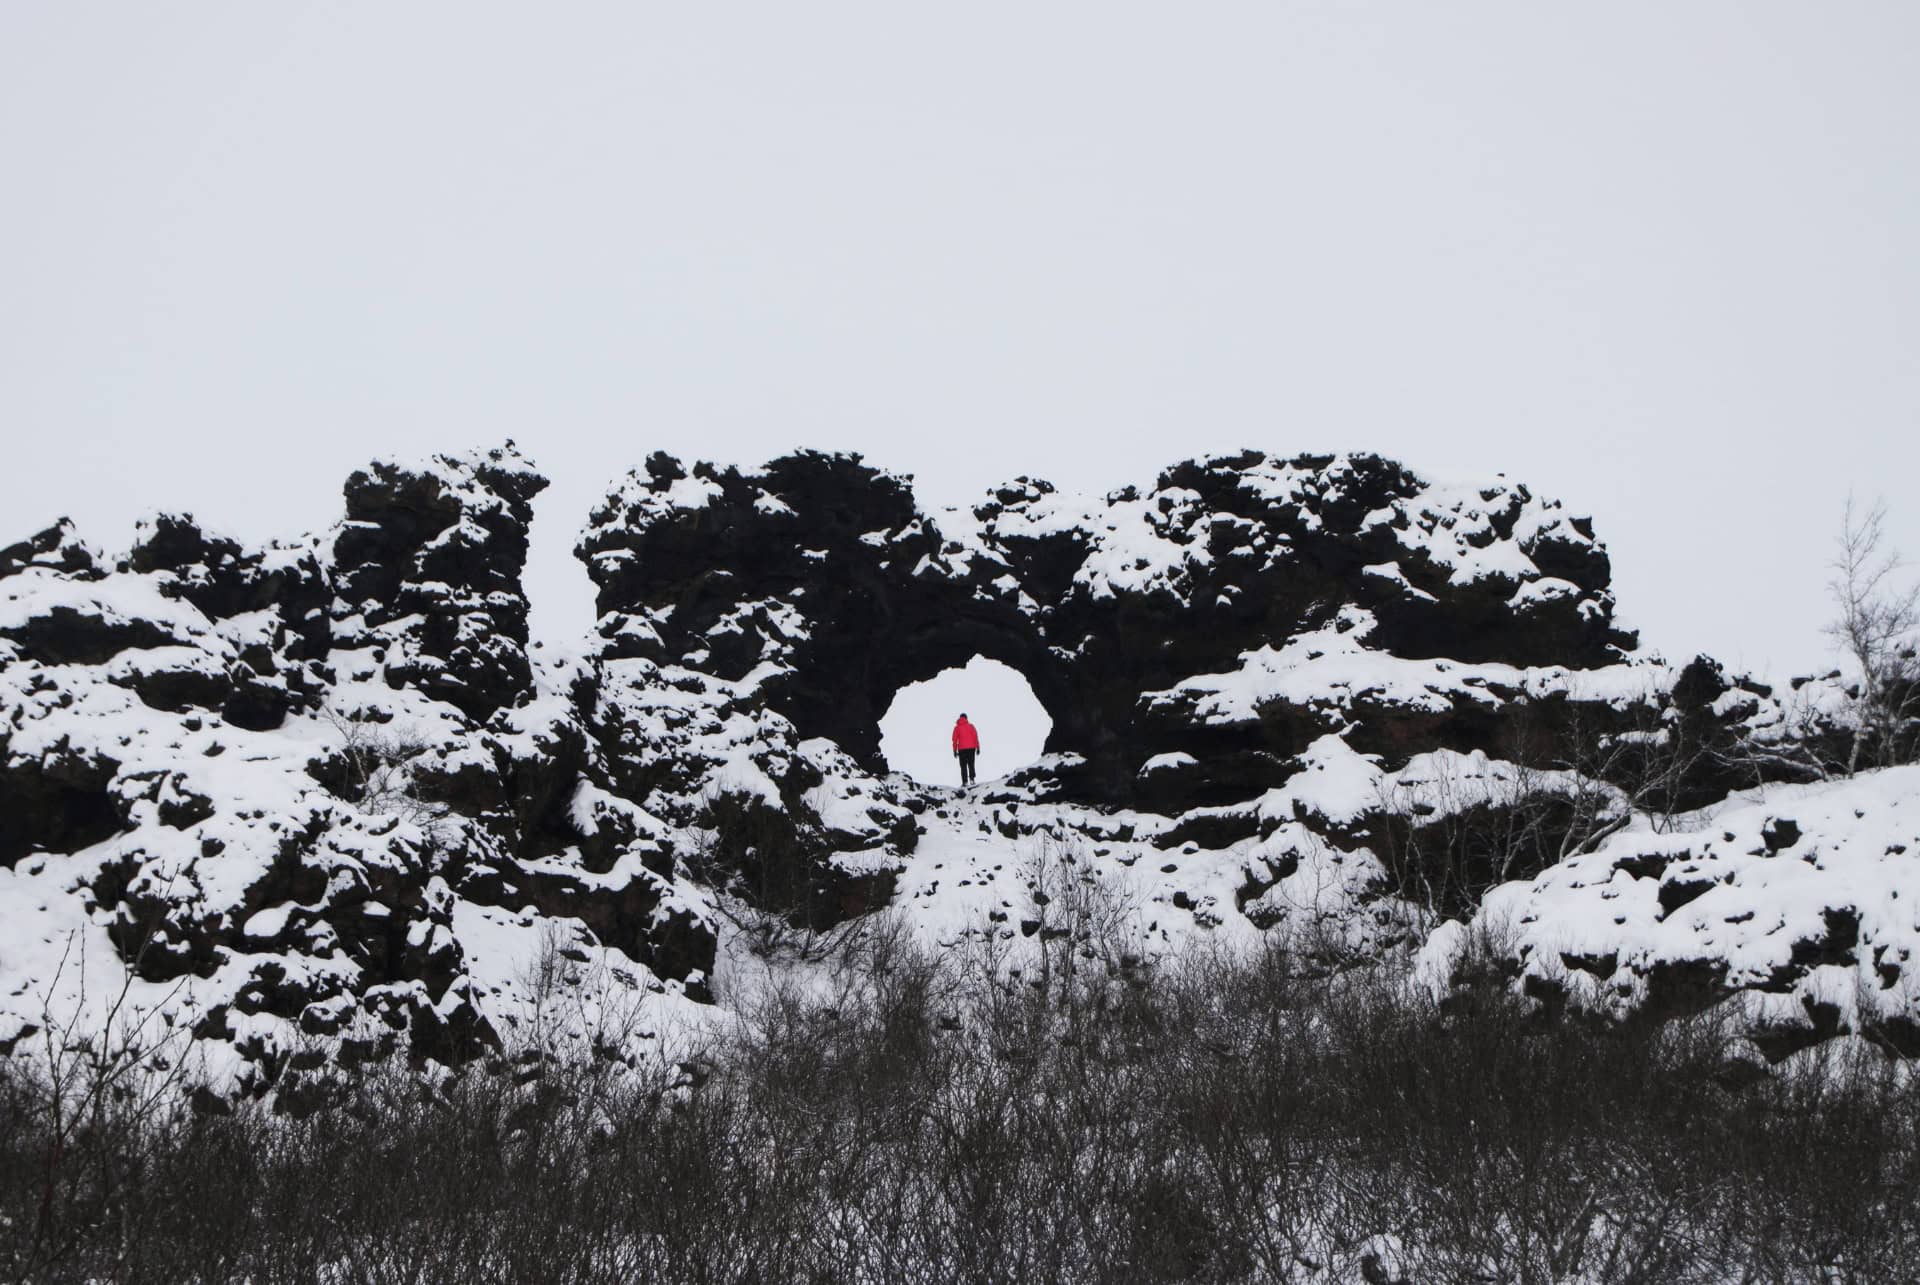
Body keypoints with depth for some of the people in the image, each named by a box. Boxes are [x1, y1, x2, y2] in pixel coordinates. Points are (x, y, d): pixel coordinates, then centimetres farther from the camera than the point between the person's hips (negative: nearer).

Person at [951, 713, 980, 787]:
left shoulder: (957, 727, 3)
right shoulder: (971, 726, 4)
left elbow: (955, 740, 2)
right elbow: (975, 737, 0)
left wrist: (955, 750, 6)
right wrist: (978, 748, 2)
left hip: (962, 749, -1)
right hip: (971, 748, 1)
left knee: (963, 766, 3)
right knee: (971, 764, 12)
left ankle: (965, 782, -4)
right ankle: (971, 779, -3)